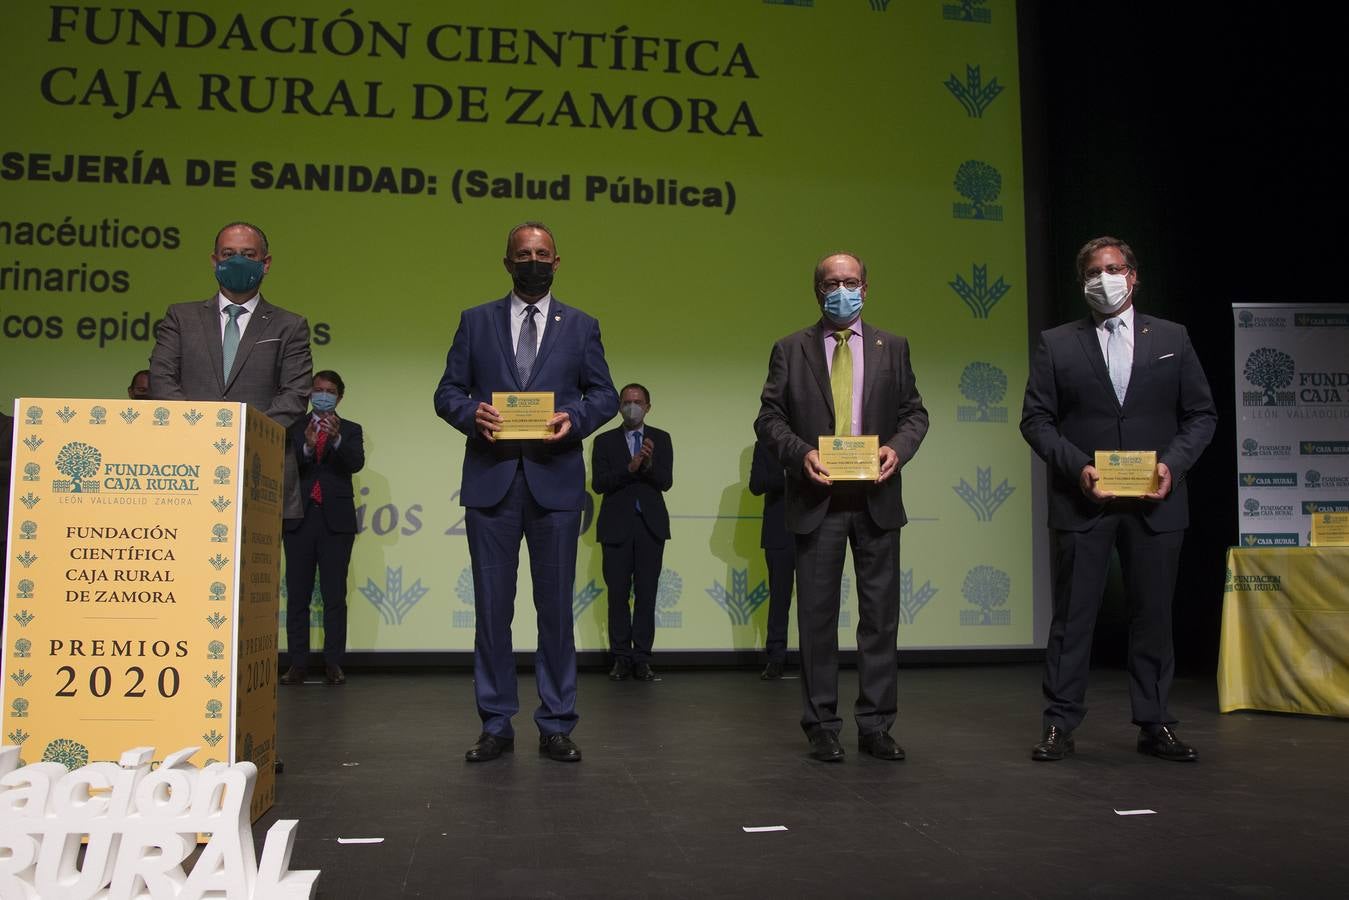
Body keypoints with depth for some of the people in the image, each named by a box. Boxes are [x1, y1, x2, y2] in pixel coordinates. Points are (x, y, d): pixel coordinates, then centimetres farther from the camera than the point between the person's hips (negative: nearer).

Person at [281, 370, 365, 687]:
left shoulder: (350, 430, 11)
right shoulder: (293, 428, 11)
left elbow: (356, 463, -7)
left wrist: (337, 439, -24)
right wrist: (306, 446, -22)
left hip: (336, 521, -1)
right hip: (300, 518, 1)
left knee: (335, 596, -1)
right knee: (297, 595, 2)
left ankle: (333, 663, 2)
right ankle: (297, 663, 5)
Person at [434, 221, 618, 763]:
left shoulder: (581, 326, 12)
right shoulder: (476, 322, 12)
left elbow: (604, 394, 9)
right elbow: (447, 392, 9)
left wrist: (575, 418, -11)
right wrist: (471, 413, -12)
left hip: (555, 480, 0)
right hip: (491, 480, 1)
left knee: (556, 607, 3)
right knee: (491, 608, 4)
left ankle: (556, 726, 13)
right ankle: (496, 725, 15)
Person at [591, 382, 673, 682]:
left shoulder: (661, 439, 8)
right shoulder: (604, 441, 6)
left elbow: (666, 482, -2)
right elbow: (598, 483, -5)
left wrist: (649, 464, -22)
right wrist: (629, 468, -19)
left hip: (651, 525, 1)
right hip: (616, 526, 0)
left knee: (646, 593, 1)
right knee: (617, 593, 1)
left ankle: (642, 658, 4)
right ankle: (621, 658, 7)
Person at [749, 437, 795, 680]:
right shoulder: (765, 445, 8)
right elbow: (756, 485, -3)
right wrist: (787, 477, -17)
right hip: (779, 534, 0)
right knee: (779, 597, 2)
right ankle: (776, 659, 7)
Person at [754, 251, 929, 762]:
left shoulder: (892, 348, 11)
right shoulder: (790, 350, 6)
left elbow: (914, 413, 9)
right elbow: (769, 418, 2)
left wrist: (897, 448, -10)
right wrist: (800, 453, -15)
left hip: (877, 499, 2)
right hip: (818, 500, -1)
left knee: (880, 615, 4)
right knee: (817, 617, 3)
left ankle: (876, 726, 14)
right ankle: (822, 726, 13)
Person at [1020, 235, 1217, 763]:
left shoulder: (1171, 339, 10)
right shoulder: (1057, 345, 5)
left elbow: (1201, 414, 9)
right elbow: (1036, 419, 1)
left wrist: (1173, 463, -7)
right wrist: (1078, 467, -12)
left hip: (1155, 502, 2)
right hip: (1083, 500, -1)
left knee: (1153, 615, 7)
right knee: (1072, 615, 2)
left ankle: (1155, 725, 18)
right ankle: (1060, 724, 9)